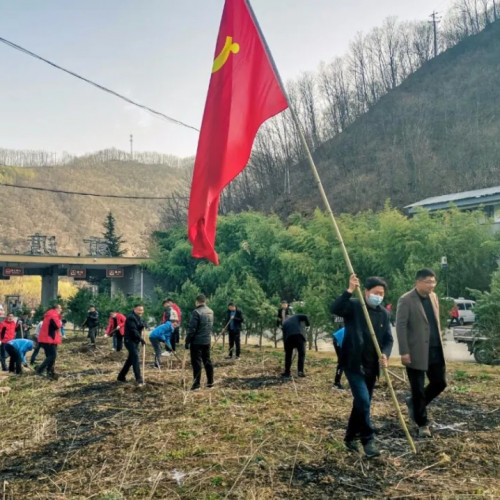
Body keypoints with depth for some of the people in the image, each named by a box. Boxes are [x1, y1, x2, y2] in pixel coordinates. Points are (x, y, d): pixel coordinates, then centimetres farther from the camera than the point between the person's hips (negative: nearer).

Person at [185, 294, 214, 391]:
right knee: (207, 361, 16)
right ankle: (210, 382, 22)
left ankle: (196, 385, -1)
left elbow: (192, 329, -17)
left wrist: (187, 341, -11)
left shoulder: (196, 312, -16)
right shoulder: (210, 312, 8)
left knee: (196, 362, -2)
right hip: (207, 341, 7)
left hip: (196, 341, -7)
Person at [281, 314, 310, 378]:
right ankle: (300, 371, -1)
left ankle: (287, 372, 22)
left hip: (289, 338, 2)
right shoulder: (296, 317, 25)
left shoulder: (284, 322, 32)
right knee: (301, 354, 9)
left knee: (288, 355, 18)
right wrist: (307, 324, 23)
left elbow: (284, 335, 28)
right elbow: (305, 317, 4)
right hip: (299, 335, -2)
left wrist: (285, 348, 31)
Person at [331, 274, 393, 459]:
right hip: (353, 363, -6)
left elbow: (389, 339, 6)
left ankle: (351, 437, 31)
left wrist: (385, 355, -14)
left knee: (362, 403, 15)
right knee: (363, 401, -13)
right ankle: (368, 440, 1)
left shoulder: (384, 314, 7)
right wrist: (350, 290, -36)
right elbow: (335, 309, -29)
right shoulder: (354, 306, -9)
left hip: (372, 366, 6)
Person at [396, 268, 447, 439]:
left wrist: (440, 343, 15)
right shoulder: (406, 300, -13)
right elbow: (400, 326, -15)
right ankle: (422, 424, 20)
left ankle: (414, 403, 33)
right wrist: (404, 352, -19)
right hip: (416, 352, -7)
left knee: (440, 382, 11)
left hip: (435, 350, 7)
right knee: (418, 389, 4)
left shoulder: (433, 296, 9)